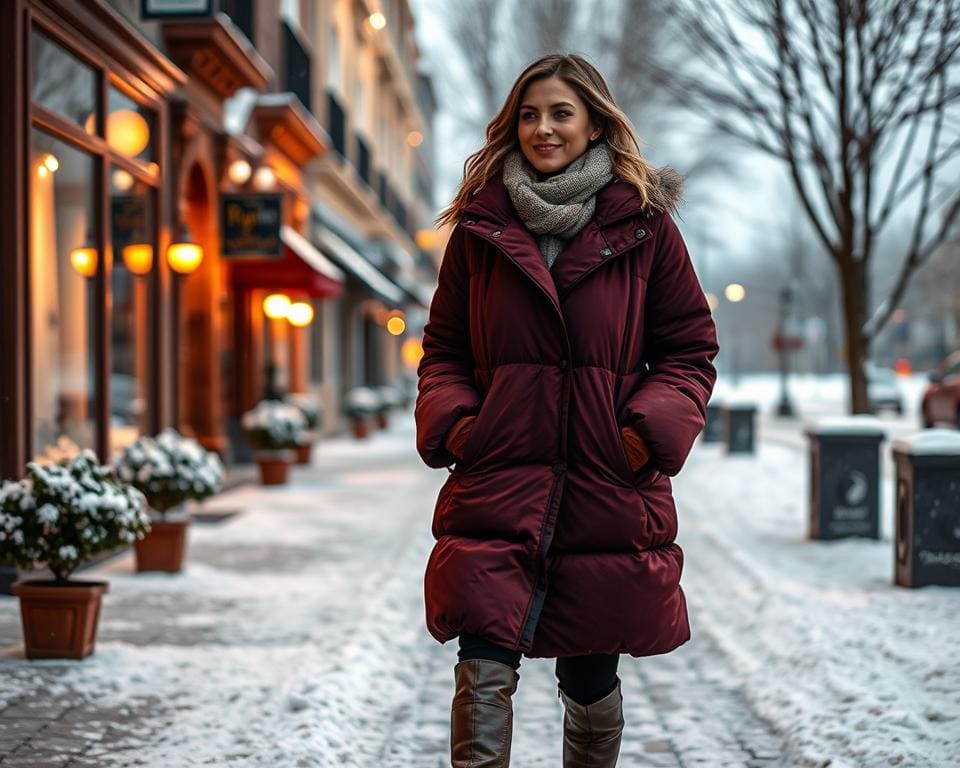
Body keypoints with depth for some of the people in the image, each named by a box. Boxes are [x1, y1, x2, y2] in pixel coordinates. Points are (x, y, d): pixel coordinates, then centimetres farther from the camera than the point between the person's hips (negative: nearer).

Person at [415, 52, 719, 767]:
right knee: (484, 674, -11)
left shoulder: (644, 225, 3)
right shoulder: (481, 225, 8)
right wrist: (450, 417, -4)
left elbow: (691, 349, 7)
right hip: (496, 490, 0)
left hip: (609, 491, 0)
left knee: (591, 681, 12)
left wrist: (653, 426, -9)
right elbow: (443, 347, 14)